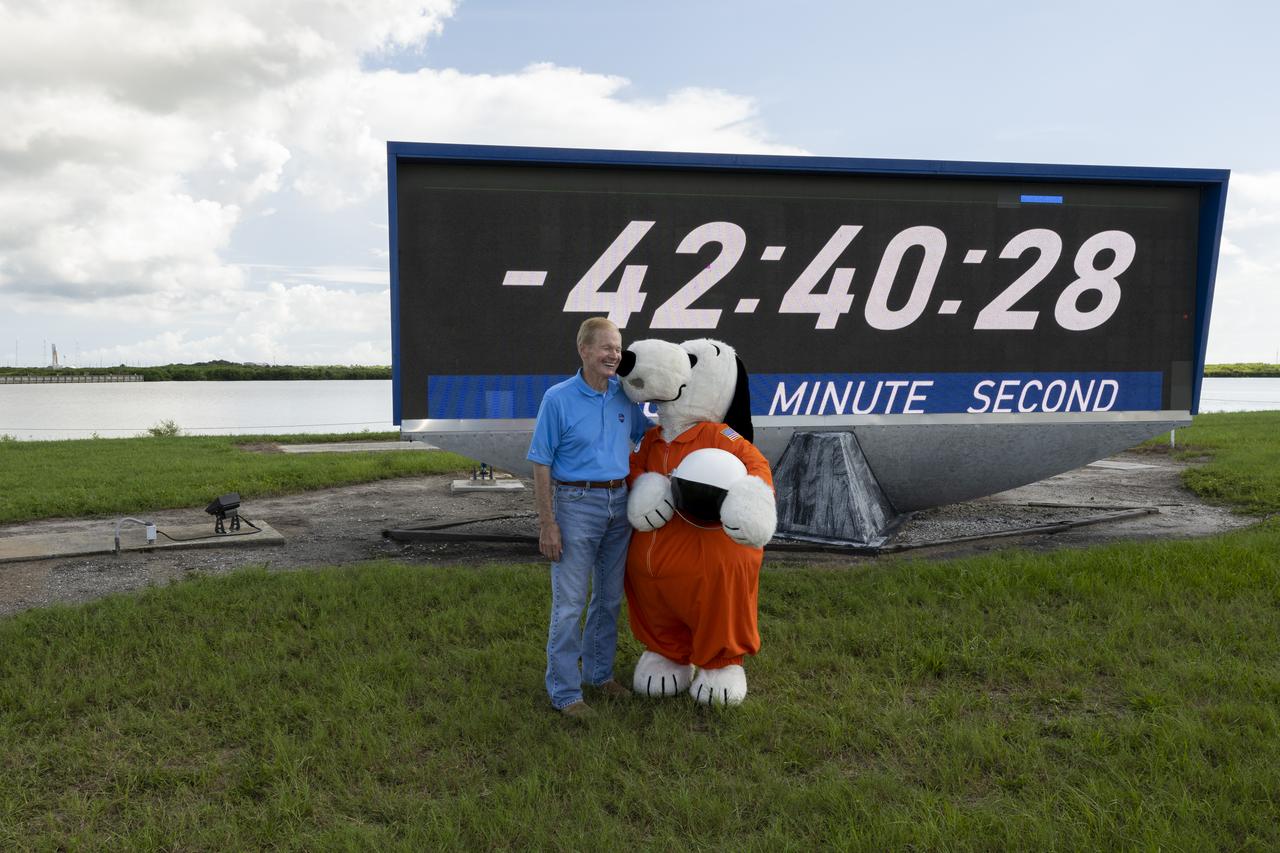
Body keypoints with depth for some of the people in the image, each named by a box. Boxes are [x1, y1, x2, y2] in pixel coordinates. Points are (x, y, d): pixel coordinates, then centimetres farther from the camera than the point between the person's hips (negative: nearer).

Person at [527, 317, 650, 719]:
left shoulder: (624, 394, 3)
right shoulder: (558, 399, -11)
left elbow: (645, 433, 22)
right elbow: (541, 464, -10)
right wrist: (547, 524, -13)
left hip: (618, 504, 6)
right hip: (576, 505, -5)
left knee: (609, 597, 15)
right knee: (570, 603, -2)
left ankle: (599, 672, 31)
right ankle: (564, 691, 10)